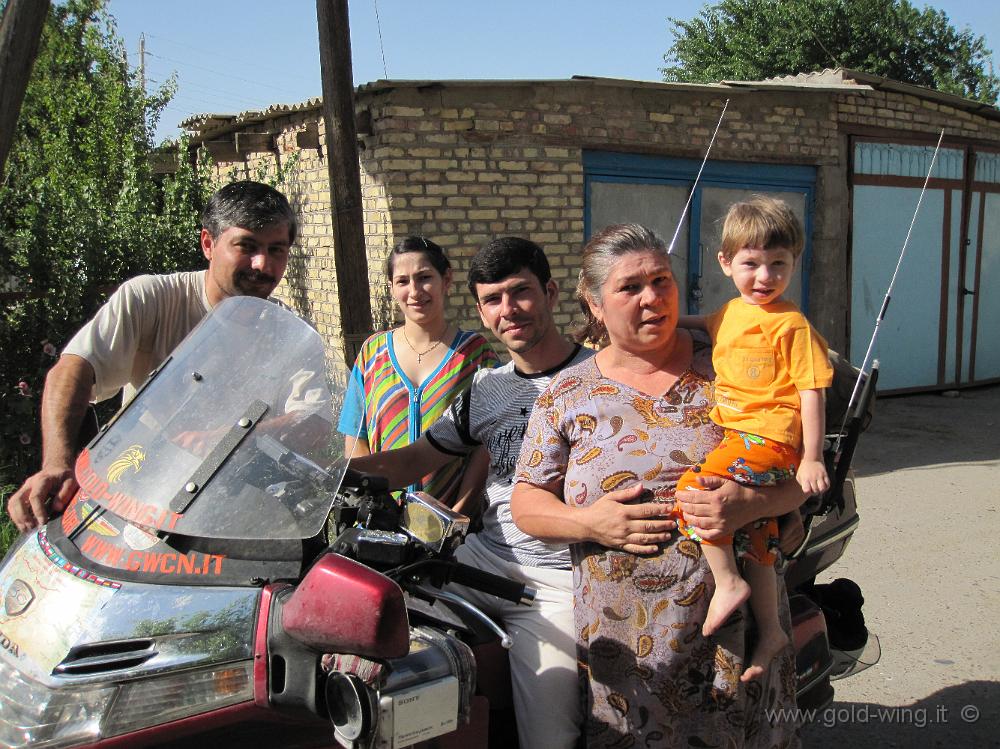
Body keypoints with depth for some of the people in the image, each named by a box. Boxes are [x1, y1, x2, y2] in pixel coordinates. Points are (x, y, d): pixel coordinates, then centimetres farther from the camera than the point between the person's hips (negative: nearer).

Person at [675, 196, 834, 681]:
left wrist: (811, 459, -13)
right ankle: (770, 631, 26)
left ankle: (727, 583, -11)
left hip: (769, 437, -8)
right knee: (754, 541, 14)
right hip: (735, 434, 8)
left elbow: (811, 393, -11)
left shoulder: (792, 325, -9)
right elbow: (701, 327, 37)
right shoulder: (730, 314, 13)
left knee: (694, 488, -25)